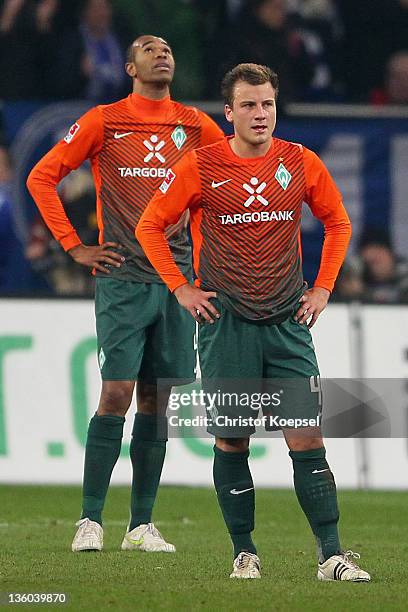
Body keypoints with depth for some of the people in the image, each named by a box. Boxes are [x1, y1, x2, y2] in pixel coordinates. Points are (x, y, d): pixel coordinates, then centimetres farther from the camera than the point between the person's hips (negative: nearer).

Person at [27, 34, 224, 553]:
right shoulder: (103, 122, 1)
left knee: (157, 400, 4)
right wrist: (74, 246, -2)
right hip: (122, 277, -3)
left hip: (176, 277, 3)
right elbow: (41, 178, 4)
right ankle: (90, 521, -5)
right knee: (116, 394, -10)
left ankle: (141, 525, 9)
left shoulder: (195, 125, 10)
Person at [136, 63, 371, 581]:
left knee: (307, 439, -6)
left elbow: (337, 223, 18)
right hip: (226, 323, -1)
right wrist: (181, 289, 0)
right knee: (231, 442, 1)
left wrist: (321, 289, 9)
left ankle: (331, 555, -6)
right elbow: (150, 225, 7)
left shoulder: (301, 163, 3)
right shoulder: (200, 167, -3)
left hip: (288, 323, 1)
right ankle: (244, 553, 13)